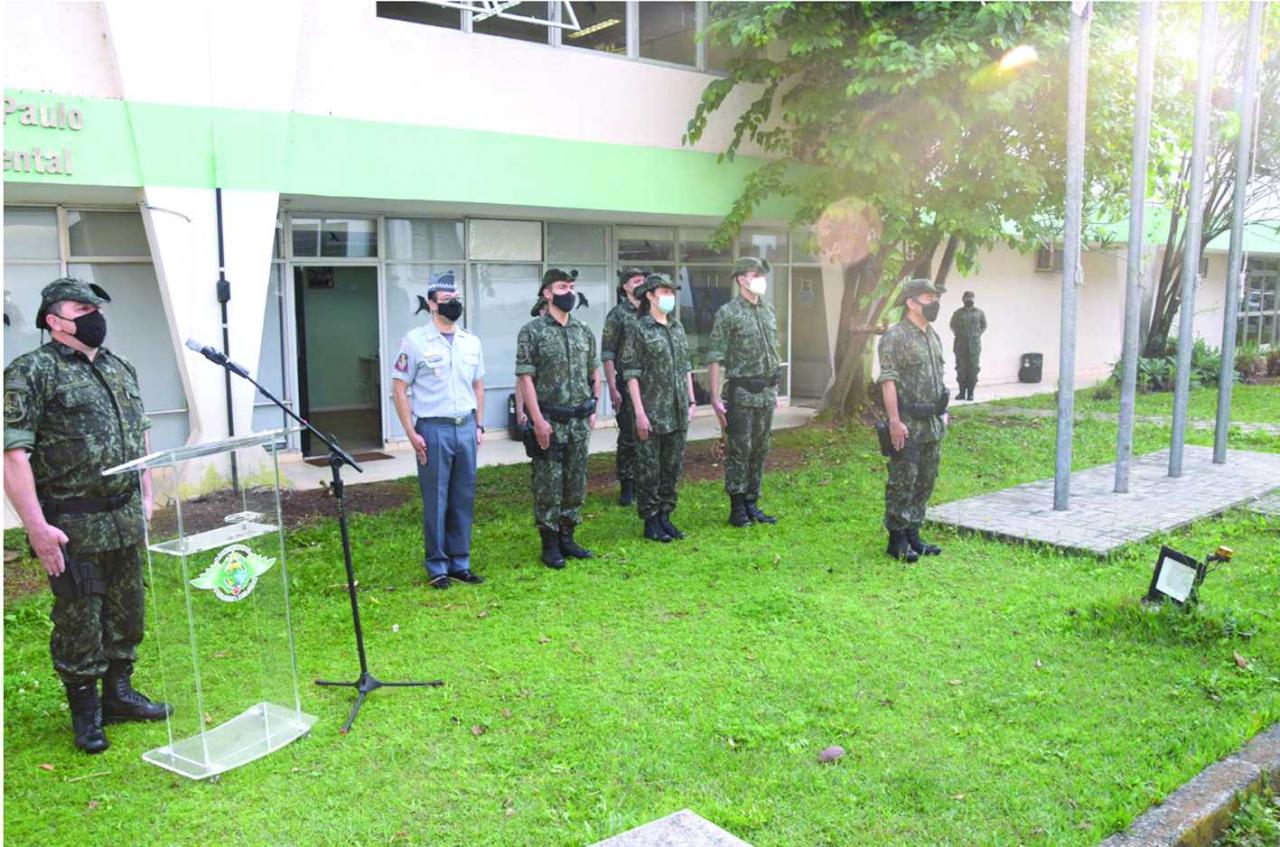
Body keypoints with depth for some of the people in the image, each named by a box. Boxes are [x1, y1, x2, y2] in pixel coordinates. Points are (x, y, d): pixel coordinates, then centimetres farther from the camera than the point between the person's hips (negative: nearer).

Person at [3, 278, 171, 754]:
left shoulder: (121, 369, 13)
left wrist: (145, 497, 16)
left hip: (125, 519, 7)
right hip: (73, 527, -6)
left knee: (126, 613, 16)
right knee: (79, 621, 5)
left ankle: (119, 694, 33)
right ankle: (85, 713, 21)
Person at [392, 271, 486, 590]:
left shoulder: (471, 342, 10)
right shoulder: (415, 340, -5)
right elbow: (400, 388, -5)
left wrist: (479, 425, 11)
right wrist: (411, 433, -10)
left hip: (465, 428, 5)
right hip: (433, 430, -5)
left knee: (464, 498, 9)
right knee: (435, 500, 3)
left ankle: (460, 563, 21)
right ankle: (437, 567, 14)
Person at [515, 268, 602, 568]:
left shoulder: (584, 331, 10)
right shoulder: (531, 332, -6)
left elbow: (594, 372, 17)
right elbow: (525, 377, -10)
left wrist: (593, 409, 10)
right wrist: (538, 419, -16)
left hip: (579, 421, 5)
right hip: (549, 421, -5)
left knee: (576, 482, 10)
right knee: (548, 484, 1)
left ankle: (567, 537, 23)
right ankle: (550, 544, 11)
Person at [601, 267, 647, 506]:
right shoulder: (617, 314, -4)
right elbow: (607, 355, -7)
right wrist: (612, 388, -13)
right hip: (626, 384, -4)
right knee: (628, 437, 1)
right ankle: (626, 486, 11)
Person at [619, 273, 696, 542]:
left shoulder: (678, 328, 12)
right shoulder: (639, 330, -7)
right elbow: (631, 374, -11)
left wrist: (691, 400, 12)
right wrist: (640, 412, -16)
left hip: (678, 413, 6)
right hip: (652, 413, -6)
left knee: (673, 467, 11)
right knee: (649, 469, 2)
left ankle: (665, 516, 23)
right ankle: (650, 522, 12)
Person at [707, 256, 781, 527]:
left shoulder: (768, 311, 12)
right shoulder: (728, 313, -8)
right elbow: (715, 357, -10)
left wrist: (774, 389, 18)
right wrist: (715, 397, -15)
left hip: (766, 392, 6)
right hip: (740, 392, -6)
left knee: (760, 450, 10)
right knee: (738, 451, -2)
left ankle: (752, 504, 20)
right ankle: (737, 508, 7)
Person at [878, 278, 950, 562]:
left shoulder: (933, 336, 15)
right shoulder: (895, 337, -12)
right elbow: (888, 381, -17)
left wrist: (943, 410, 20)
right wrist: (895, 421, -22)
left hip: (932, 423, 8)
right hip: (908, 424, -8)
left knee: (925, 481, 13)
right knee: (902, 483, -3)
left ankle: (913, 533, 23)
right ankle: (897, 539, 6)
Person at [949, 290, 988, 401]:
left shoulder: (979, 313, 7)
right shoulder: (958, 313, 7)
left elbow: (984, 325, 15)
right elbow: (952, 325, 16)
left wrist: (978, 334, 4)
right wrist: (957, 333, 4)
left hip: (974, 345, 0)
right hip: (960, 345, 0)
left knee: (973, 369, -2)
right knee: (961, 368, 0)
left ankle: (970, 392, 3)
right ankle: (962, 392, 7)